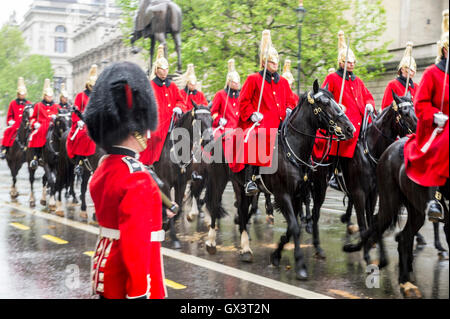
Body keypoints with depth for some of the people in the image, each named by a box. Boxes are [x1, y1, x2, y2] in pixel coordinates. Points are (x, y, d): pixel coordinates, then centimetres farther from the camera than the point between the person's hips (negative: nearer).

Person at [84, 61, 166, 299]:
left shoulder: (104, 167, 7)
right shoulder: (138, 179, -22)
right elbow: (136, 242, -24)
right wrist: (139, 292, -22)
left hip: (105, 270, 9)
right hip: (128, 284, -9)